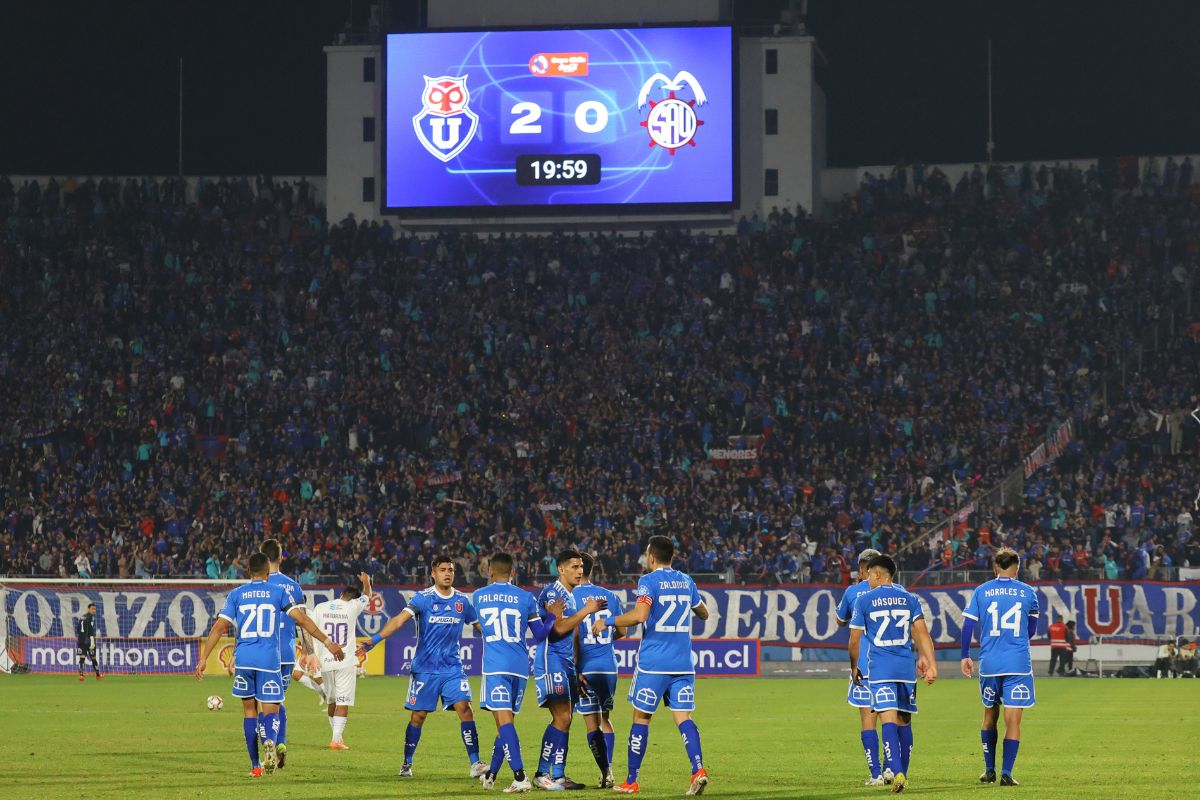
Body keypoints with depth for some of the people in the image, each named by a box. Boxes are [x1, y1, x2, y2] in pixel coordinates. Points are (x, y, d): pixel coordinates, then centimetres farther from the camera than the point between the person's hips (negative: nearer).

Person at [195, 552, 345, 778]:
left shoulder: (236, 595, 8)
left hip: (243, 658, 1)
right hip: (269, 659, -1)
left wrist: (203, 659, 2)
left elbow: (219, 627, 1)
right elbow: (301, 619, -1)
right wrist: (327, 642, 3)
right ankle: (269, 741, -35)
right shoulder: (278, 592, 5)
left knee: (249, 708, 14)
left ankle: (255, 765, 12)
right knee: (270, 709, 0)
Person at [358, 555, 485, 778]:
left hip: (453, 668, 2)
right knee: (418, 716, 3)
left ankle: (475, 764, -9)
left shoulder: (463, 601, 5)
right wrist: (374, 641, -27)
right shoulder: (423, 598, -7)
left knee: (465, 709, -12)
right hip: (425, 668, -2)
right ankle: (407, 763, 19)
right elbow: (399, 620, -17)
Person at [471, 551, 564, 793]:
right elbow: (540, 634, 10)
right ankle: (491, 775, 27)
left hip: (495, 665, -3)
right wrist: (552, 617, 28)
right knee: (507, 721, 15)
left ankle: (520, 777, -26)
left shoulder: (478, 596, 7)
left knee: (504, 720, -11)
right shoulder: (526, 598, 7)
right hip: (521, 665, 3)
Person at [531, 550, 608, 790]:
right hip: (550, 660, -10)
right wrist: (586, 610, -16)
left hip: (566, 663, 10)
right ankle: (542, 774, -12)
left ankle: (558, 775, 12)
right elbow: (559, 627, -22)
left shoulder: (572, 596, 19)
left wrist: (577, 669, 23)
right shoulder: (551, 593, -11)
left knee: (564, 720, 9)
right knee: (561, 718, -14)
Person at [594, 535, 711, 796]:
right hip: (683, 664, 5)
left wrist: (607, 622, -10)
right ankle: (698, 769, -19)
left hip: (653, 663, -5)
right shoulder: (686, 581, 11)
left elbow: (639, 615, -22)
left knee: (641, 717, 5)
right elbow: (704, 613, 26)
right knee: (683, 716, 2)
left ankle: (631, 781, 10)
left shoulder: (649, 581, -8)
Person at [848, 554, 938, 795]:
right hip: (906, 667, 3)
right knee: (904, 721, 13)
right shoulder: (909, 598, 8)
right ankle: (902, 773, 18)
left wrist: (854, 667, 17)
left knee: (888, 720, -11)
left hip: (880, 668, -3)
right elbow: (922, 634, 2)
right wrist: (930, 664, 2)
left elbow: (854, 640, 4)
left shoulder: (864, 600, 0)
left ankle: (897, 773, -26)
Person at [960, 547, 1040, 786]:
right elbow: (1031, 630, 13)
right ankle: (1006, 773, -9)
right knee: (1013, 721, -1)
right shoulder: (1028, 592, 4)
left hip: (989, 663, 2)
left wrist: (965, 656, 10)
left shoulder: (981, 591, 3)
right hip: (1018, 663, -2)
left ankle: (989, 770, 21)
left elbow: (968, 625, 1)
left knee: (990, 716, 18)